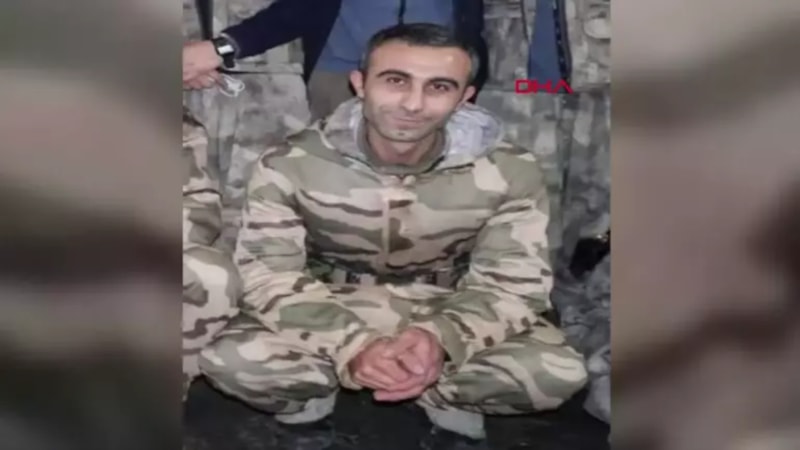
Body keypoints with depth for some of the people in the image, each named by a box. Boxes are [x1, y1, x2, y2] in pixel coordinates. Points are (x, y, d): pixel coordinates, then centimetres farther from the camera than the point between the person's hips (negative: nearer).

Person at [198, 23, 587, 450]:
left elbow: (514, 284, -15)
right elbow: (269, 277, -18)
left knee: (560, 372, -25)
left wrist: (442, 338, -37)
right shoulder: (290, 165, -18)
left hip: (447, 313, 1)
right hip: (331, 311, 0)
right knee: (228, 360, -29)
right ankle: (306, 406, 4)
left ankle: (453, 410, 5)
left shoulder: (509, 171, -17)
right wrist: (351, 347, -37)